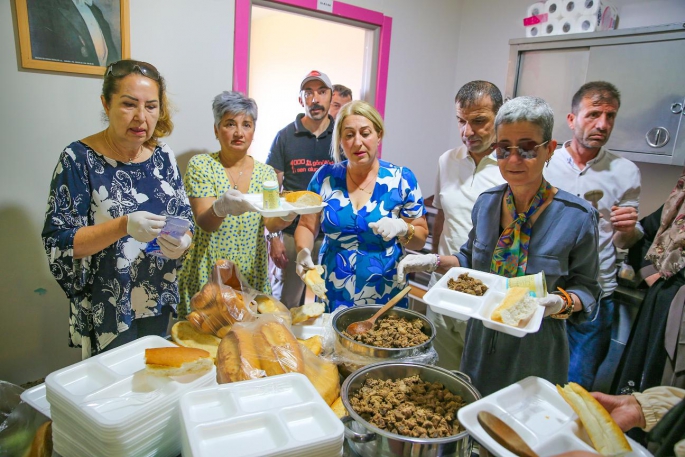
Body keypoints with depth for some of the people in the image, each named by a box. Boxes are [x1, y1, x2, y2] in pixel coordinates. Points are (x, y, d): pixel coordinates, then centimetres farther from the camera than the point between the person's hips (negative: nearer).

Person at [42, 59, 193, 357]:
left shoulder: (163, 157, 1)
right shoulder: (79, 159, -13)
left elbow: (185, 219, 4)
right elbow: (59, 243, -14)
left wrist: (182, 242, -18)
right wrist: (123, 226, -29)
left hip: (160, 302, 5)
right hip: (106, 312, -4)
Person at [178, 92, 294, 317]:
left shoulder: (266, 172, 4)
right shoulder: (200, 165, -6)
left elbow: (271, 224, -6)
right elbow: (204, 223, -17)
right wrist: (220, 208, -39)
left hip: (253, 276, 3)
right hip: (208, 275, -3)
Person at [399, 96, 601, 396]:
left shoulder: (577, 216, -16)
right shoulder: (486, 203, -5)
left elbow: (586, 288, -7)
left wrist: (562, 302, -27)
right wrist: (435, 262, -6)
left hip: (535, 354, -3)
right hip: (481, 346, 4)